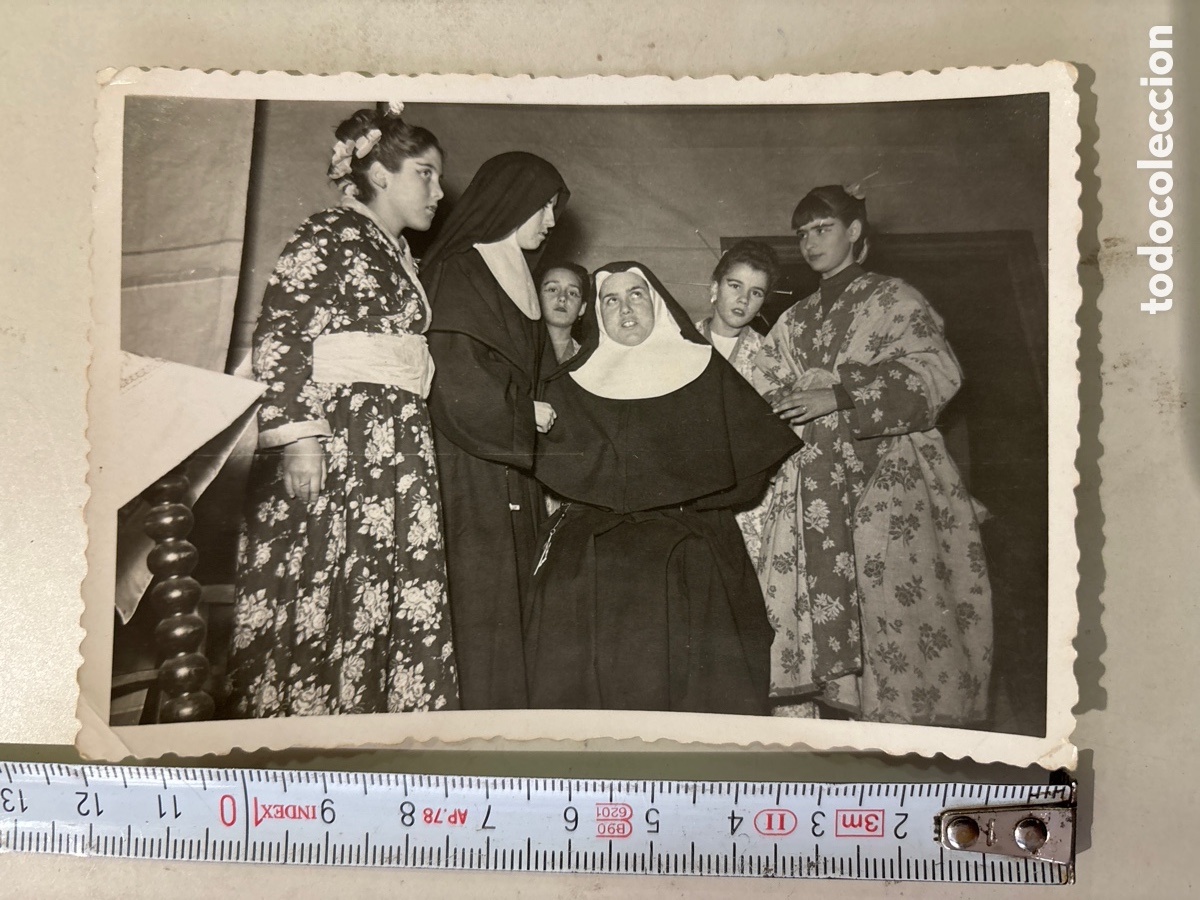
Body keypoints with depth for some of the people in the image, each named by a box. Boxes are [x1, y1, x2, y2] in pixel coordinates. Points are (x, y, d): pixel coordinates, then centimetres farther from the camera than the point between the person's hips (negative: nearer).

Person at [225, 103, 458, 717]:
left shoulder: (400, 258, 23)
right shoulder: (327, 236, -1)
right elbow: (279, 336, -11)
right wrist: (297, 434, -20)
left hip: (398, 448, 8)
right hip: (335, 438, -8)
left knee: (400, 597, 2)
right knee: (319, 595, -8)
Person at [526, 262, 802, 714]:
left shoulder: (704, 371, 14)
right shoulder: (573, 385, 16)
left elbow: (759, 450, 9)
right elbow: (553, 460, 2)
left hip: (691, 537, 0)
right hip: (593, 538, 1)